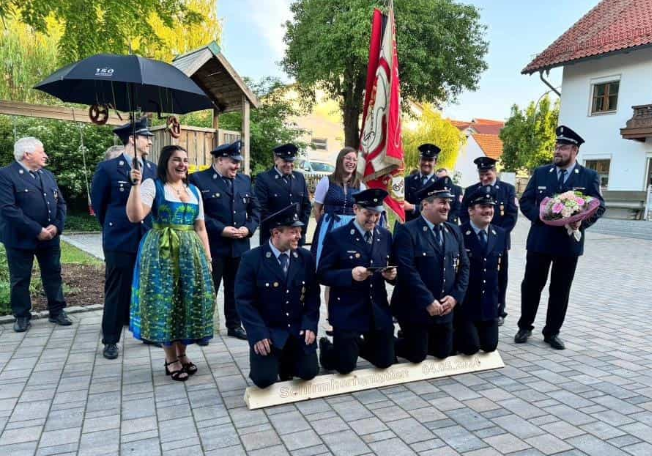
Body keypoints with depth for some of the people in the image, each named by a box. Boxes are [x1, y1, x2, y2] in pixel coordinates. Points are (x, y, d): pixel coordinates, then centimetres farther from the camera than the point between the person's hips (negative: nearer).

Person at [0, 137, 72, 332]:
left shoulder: (48, 175, 11)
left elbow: (60, 203, 9)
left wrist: (56, 226, -9)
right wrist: (36, 230, -21)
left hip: (50, 236, 6)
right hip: (21, 238, -5)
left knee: (53, 274, 11)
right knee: (20, 279, 7)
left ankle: (57, 312, 23)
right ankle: (22, 316, 21)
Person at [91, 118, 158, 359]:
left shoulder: (153, 169, 7)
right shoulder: (108, 168, -5)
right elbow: (98, 203, 5)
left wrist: (152, 228, 13)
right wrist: (113, 227, 14)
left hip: (148, 239, 4)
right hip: (120, 240, -4)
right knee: (117, 291, 5)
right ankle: (110, 340, 18)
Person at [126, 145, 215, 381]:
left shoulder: (194, 190, 13)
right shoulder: (152, 185, -2)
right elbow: (134, 216, -15)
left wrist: (207, 257, 9)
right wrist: (136, 184, -21)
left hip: (191, 252, 5)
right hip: (162, 252, -5)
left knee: (189, 302, 8)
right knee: (166, 301, 1)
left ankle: (182, 353, 24)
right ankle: (171, 358, 15)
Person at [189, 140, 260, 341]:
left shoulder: (244, 180, 11)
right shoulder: (199, 179, -6)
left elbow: (255, 209, 12)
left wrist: (249, 228, -6)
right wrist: (221, 229, -18)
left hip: (240, 245, 5)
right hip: (213, 245, -5)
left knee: (236, 288, 14)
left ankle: (235, 325, 28)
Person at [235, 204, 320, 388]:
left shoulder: (306, 257, 0)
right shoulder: (252, 259, -12)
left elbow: (313, 295, 4)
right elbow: (244, 300, -12)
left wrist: (310, 325, -8)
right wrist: (258, 333, -19)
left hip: (299, 329, 4)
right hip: (267, 331, -3)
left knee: (308, 372, -5)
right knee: (264, 379, -14)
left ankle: (286, 363, 28)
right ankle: (276, 361, 22)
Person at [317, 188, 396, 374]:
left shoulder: (385, 236, 6)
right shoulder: (336, 237, -10)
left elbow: (389, 269, 13)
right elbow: (322, 274, -12)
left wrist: (391, 274, -11)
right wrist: (350, 275, -27)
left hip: (379, 311, 5)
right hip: (347, 313, -5)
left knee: (385, 361, 11)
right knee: (345, 366, 2)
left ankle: (358, 345, 41)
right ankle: (327, 348, 35)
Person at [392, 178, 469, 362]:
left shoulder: (454, 231, 9)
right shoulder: (406, 231, -14)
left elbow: (463, 267, 8)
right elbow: (408, 271, -21)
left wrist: (455, 296, -6)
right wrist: (429, 302, -21)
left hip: (445, 308, 7)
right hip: (415, 308, -6)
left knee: (443, 352, 15)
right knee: (417, 355, 2)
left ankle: (419, 342, 41)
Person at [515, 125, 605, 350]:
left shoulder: (590, 176, 2)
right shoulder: (540, 172, 5)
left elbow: (599, 207, -1)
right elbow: (525, 201, 3)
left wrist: (582, 222, -21)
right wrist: (540, 216, -16)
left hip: (569, 241, 0)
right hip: (540, 239, 1)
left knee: (560, 289, 8)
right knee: (531, 285, 6)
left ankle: (552, 332, 21)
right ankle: (525, 327, 22)